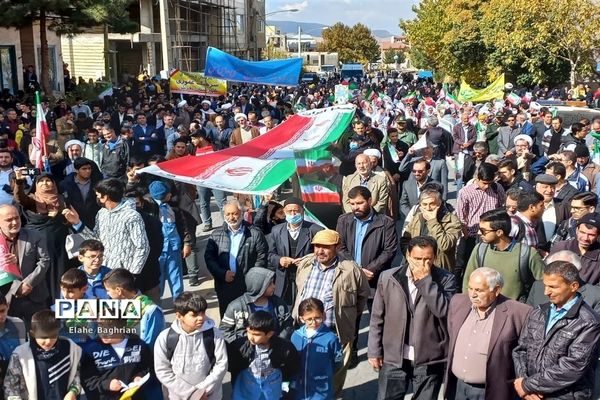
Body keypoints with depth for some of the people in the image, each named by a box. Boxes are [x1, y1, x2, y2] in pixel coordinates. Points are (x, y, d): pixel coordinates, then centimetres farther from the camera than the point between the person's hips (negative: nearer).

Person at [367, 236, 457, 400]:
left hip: (429, 360, -1)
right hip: (394, 358, 1)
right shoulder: (388, 277, -2)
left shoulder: (446, 279, -6)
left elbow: (444, 310, -22)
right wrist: (374, 351, 4)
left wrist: (425, 280, -21)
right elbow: (377, 318, 4)